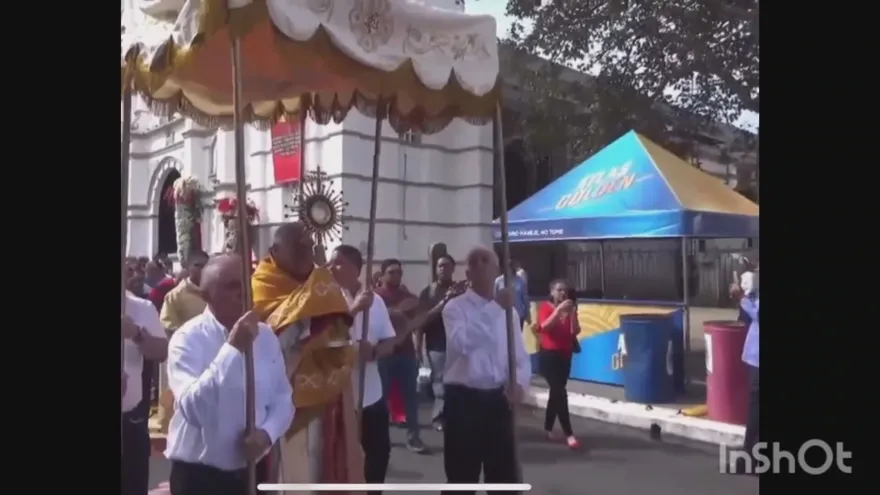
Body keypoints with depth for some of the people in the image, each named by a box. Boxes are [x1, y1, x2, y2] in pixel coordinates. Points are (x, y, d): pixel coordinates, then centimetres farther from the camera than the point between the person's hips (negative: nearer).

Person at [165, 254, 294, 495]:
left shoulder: (265, 337, 1)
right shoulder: (188, 339, -14)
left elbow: (282, 400, 5)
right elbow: (194, 408, -28)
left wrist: (267, 432, -14)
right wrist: (232, 348, -30)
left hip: (252, 470, 5)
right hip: (199, 475, -5)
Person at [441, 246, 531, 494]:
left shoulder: (509, 310, 9)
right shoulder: (455, 307, -5)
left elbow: (522, 357, 11)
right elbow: (462, 342, -26)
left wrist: (519, 383, -10)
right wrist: (495, 307, -24)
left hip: (498, 400, 4)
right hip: (463, 399, -4)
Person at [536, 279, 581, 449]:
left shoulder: (569, 309, 8)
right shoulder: (545, 306, -5)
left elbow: (575, 332, -1)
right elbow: (545, 326, -21)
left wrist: (572, 313, -14)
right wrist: (559, 309, -25)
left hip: (565, 356, 6)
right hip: (549, 355, -6)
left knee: (556, 393, 13)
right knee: (560, 393, -13)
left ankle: (548, 429, 25)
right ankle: (569, 434, -10)